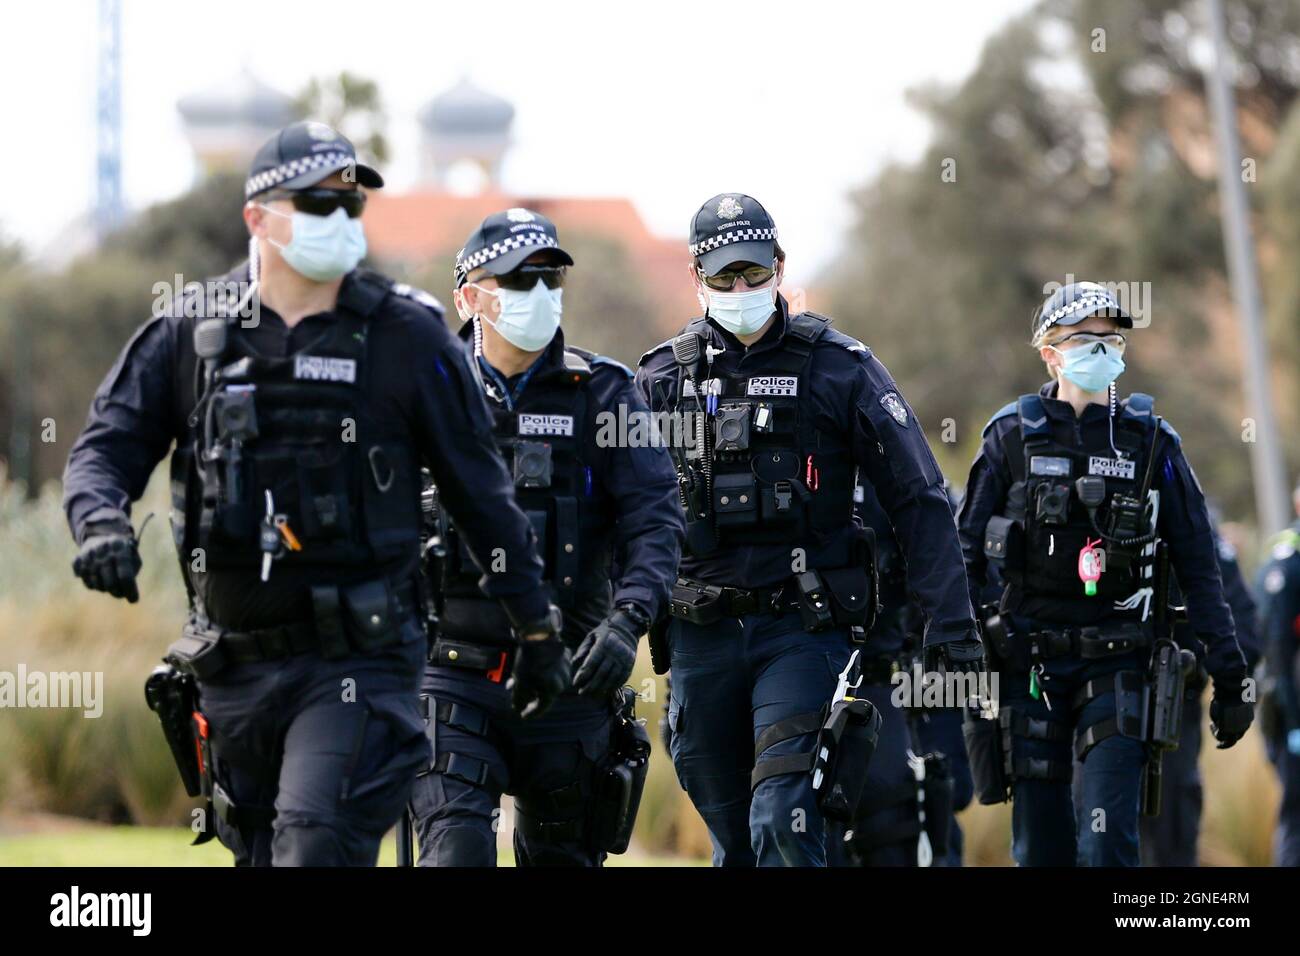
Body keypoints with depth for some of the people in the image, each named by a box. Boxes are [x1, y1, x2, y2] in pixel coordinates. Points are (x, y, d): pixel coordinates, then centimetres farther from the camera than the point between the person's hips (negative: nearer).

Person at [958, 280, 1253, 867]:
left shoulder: (1151, 441, 5)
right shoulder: (1011, 437, 5)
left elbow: (1198, 566, 6)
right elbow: (967, 555, 7)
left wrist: (1228, 677, 2)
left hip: (1117, 666, -1)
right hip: (1030, 666, 1)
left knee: (1109, 843, -13)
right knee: (1040, 846, 4)